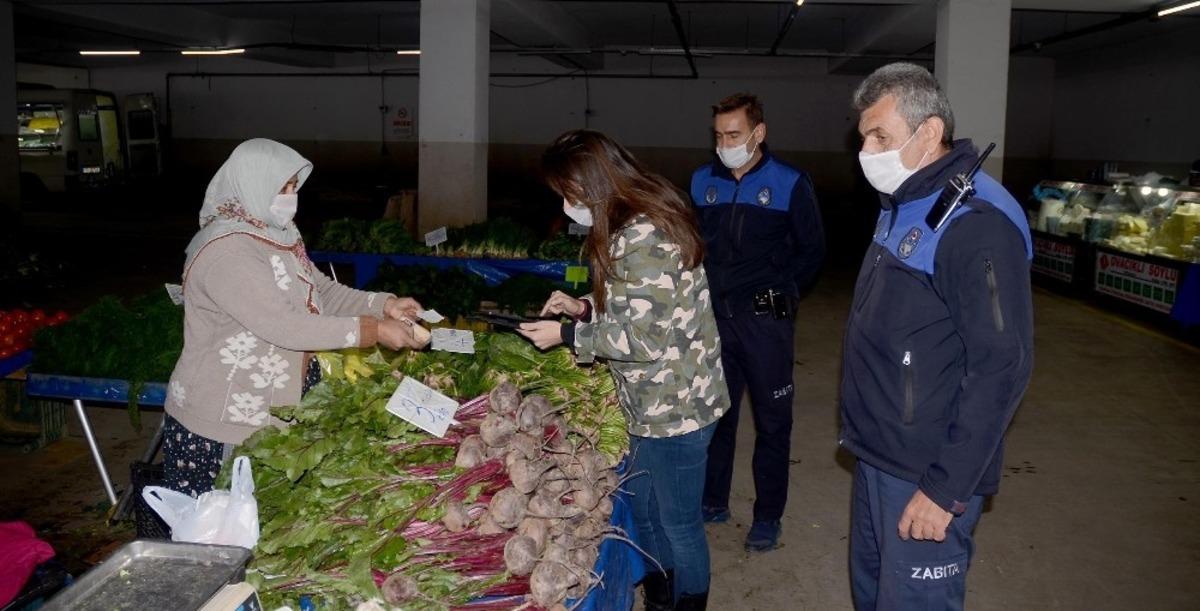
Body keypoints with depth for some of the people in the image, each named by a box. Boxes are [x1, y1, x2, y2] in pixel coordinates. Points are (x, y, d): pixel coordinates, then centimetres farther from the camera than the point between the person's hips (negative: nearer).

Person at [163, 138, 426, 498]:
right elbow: (285, 328, -27)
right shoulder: (225, 253, -23)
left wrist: (384, 305, -6)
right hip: (222, 423, -8)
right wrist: (374, 330, -26)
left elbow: (323, 292, 10)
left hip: (277, 407, 8)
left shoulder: (278, 234, 7)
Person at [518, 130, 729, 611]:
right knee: (643, 511, 23)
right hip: (656, 402, 10)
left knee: (678, 522, 9)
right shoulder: (638, 225, 7)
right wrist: (585, 306, 5)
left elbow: (645, 338, -24)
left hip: (674, 405, -10)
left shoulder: (642, 240, -25)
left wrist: (567, 335, -16)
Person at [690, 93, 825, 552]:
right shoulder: (702, 181, 6)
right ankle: (713, 502, 30)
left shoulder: (790, 184, -5)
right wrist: (701, 290, 4)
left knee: (772, 421, 6)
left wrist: (781, 293, -6)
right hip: (714, 316, 4)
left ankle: (768, 516, 19)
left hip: (765, 321, -3)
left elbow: (812, 250, 0)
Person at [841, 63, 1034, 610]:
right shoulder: (903, 206, 10)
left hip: (924, 475, -9)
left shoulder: (977, 222, -20)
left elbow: (1002, 367, -23)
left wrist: (947, 488, -21)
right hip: (876, 456, 9)